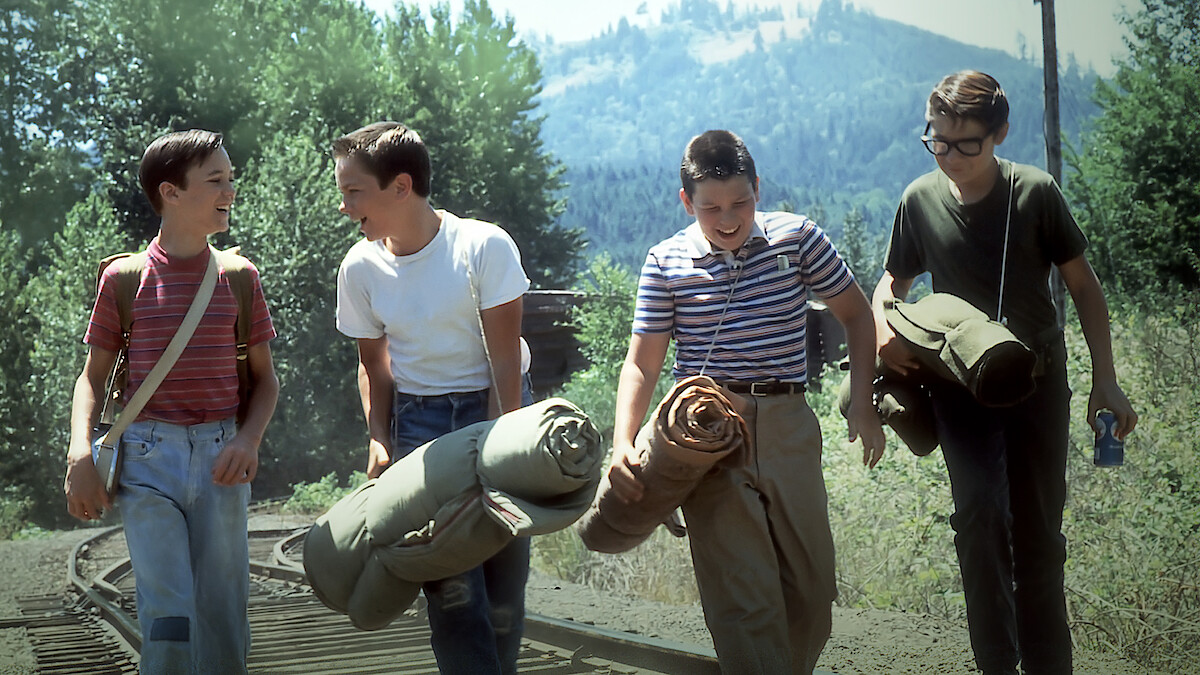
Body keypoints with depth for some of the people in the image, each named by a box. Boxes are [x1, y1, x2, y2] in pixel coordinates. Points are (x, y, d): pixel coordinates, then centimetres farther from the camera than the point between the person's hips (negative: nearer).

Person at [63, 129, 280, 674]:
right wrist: (80, 451, -8)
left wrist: (249, 439, -6)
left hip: (219, 457, 2)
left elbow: (265, 378, 13)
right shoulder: (124, 279, 3)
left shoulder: (239, 278, 8)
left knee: (222, 617, 3)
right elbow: (93, 376, 9)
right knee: (169, 616, -11)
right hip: (148, 456, -2)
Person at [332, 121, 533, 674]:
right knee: (451, 586, -12)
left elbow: (504, 361, -13)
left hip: (495, 406, -2)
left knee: (504, 578, -4)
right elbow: (374, 365, 9)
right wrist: (378, 440, -4)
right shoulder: (360, 268, -4)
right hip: (418, 420, 2)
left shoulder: (484, 246, -16)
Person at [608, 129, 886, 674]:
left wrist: (862, 403, 5)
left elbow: (856, 314, 13)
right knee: (743, 596, -9)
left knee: (812, 588, 8)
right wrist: (622, 444, -11)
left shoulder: (797, 238, 2)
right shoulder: (666, 263, 1)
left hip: (788, 425, 2)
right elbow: (642, 363, 3)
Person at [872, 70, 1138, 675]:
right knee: (979, 512, -19)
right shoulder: (921, 200, -2)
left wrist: (1104, 381, -4)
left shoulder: (1035, 193, -7)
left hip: (1038, 381, 0)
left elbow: (1083, 287, 1)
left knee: (1038, 530, 5)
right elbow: (893, 280, 14)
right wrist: (881, 326, -8)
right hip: (960, 383, 0)